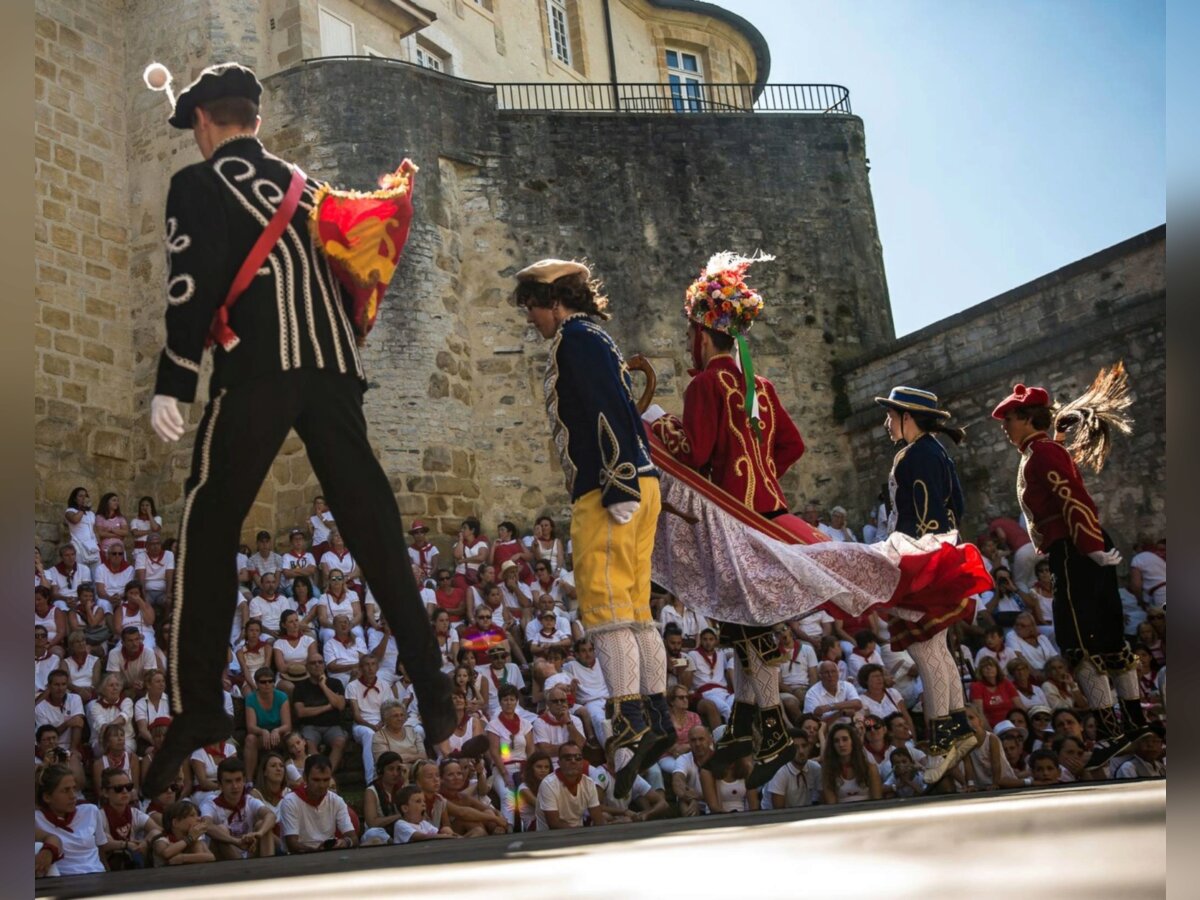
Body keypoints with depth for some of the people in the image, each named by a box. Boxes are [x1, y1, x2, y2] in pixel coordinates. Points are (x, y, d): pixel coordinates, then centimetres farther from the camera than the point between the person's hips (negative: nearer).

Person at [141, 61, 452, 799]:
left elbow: (193, 287, -6)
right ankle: (434, 696, 1)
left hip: (259, 369, -5)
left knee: (209, 528, 2)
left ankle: (198, 709, -3)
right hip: (333, 367, 5)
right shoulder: (299, 182, 24)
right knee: (375, 531, 4)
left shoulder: (199, 184, 6)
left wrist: (173, 385, -7)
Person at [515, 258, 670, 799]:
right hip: (637, 485, 10)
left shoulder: (576, 337, -4)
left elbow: (606, 411, -16)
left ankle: (632, 723, -15)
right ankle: (657, 719, 10)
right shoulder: (596, 341, 26)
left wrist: (617, 487, -22)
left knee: (604, 608, -12)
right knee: (635, 609, 9)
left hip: (606, 491, -10)